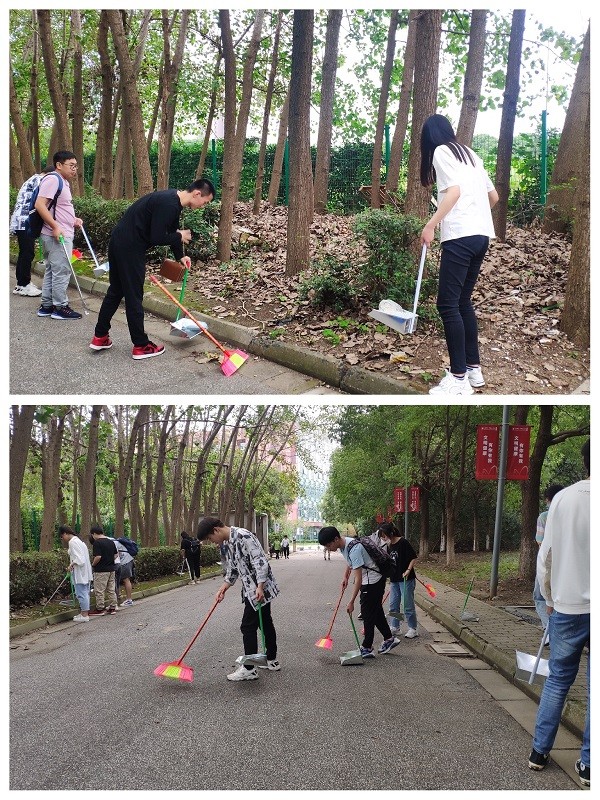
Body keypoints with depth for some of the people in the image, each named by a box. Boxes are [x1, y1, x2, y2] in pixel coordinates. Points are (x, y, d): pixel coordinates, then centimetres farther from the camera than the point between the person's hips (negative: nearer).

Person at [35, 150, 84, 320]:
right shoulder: (52, 179, -14)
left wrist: (73, 220, 14)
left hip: (62, 234, 10)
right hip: (57, 235, -10)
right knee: (61, 271, -6)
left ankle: (46, 306, 19)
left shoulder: (63, 182, 17)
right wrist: (55, 226, -26)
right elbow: (40, 205, -22)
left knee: (51, 271, 13)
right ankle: (60, 307, 0)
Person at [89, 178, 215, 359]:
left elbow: (172, 231, 21)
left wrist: (180, 256, 17)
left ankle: (100, 337, 25)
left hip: (119, 243, 10)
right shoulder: (168, 204, -22)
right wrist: (179, 237, -9)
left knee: (116, 291, 17)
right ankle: (141, 346, 9)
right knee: (134, 296, 0)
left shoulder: (174, 200, 9)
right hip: (130, 248, -10)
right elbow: (156, 238, -25)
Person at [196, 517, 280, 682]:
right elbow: (233, 569, 17)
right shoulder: (227, 544, 9)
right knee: (265, 623, 17)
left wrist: (260, 587, -27)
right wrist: (224, 588, 5)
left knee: (248, 627, -6)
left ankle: (249, 669, 1)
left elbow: (260, 561, -24)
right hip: (250, 589, 9)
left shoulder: (243, 536, -21)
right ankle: (272, 661, 27)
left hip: (260, 589, -9)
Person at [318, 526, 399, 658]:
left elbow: (358, 579, -32)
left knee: (368, 613, -4)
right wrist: (346, 577, 17)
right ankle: (389, 639, 30)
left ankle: (367, 648, 4)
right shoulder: (343, 544, -3)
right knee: (376, 611, 18)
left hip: (373, 581, -10)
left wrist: (351, 602, -29)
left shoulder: (354, 549, -32)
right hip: (369, 581, 10)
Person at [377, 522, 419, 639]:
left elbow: (413, 557, -14)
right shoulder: (389, 546, 8)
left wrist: (408, 570, -22)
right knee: (393, 604, 13)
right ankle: (395, 627, 24)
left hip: (406, 579, -8)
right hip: (394, 580, 8)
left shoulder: (403, 542, -15)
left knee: (408, 605, -1)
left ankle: (413, 629, 10)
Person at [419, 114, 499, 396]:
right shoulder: (470, 154, 21)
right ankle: (473, 367, 17)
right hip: (481, 235, 8)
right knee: (463, 301, 15)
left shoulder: (440, 152, 0)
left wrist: (431, 225, -15)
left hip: (460, 236, -8)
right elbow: (494, 197, 23)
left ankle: (459, 378, -11)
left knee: (448, 304, -8)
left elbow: (454, 190, -15)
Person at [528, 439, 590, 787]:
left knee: (557, 680, 15)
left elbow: (545, 556, 2)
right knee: (595, 689, 8)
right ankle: (587, 764, 11)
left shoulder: (563, 499, -3)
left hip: (567, 606, 3)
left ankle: (539, 751, 19)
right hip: (592, 607, -3)